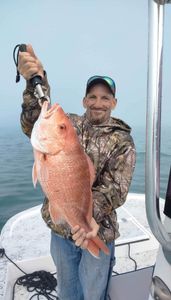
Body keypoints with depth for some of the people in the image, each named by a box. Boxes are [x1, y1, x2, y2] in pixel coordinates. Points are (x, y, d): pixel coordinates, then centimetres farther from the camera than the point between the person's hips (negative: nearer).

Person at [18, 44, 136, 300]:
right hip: (60, 227, 3)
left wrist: (90, 215, -34)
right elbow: (33, 126, -19)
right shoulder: (68, 124, -1)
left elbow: (116, 187, -17)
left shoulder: (122, 140, -7)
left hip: (96, 232, -2)